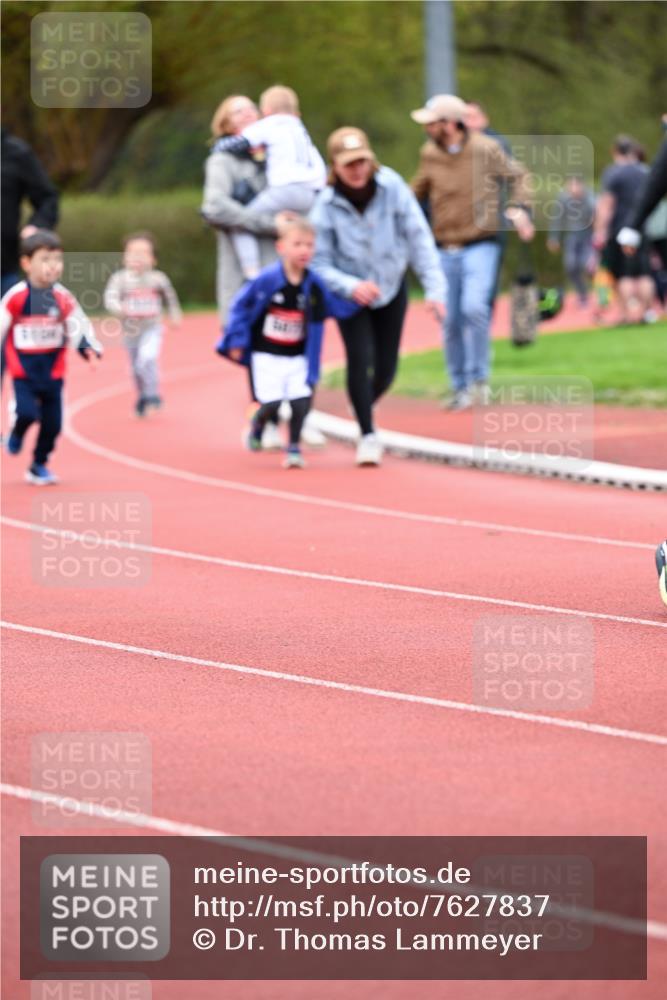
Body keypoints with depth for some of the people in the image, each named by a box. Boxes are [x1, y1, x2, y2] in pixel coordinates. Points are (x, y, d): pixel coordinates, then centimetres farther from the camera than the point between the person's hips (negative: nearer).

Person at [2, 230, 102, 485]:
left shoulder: (63, 298, -2)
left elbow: (79, 327, 3)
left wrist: (89, 348, -15)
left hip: (52, 369, 3)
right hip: (23, 368, -3)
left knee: (52, 422, 6)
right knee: (28, 412, -18)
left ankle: (39, 465, 25)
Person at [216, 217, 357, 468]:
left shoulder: (315, 286, -4)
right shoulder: (266, 280, -15)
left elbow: (338, 307, 4)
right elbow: (240, 306, -7)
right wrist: (237, 341, -7)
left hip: (298, 358, 3)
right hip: (266, 355, -3)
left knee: (300, 401, -10)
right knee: (272, 404, -9)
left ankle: (294, 448, 9)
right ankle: (256, 427, 26)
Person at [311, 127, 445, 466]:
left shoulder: (392, 187, -20)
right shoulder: (326, 206, -23)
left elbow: (419, 237, -17)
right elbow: (319, 263, -19)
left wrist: (434, 287, -24)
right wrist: (352, 286, -36)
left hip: (390, 287, 2)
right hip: (350, 293, -2)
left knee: (386, 368, 4)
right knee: (360, 356, -20)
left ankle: (363, 410, 36)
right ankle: (368, 435, -7)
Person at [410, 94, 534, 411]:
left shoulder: (486, 150, -7)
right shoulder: (429, 154, 4)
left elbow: (517, 176, 4)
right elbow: (418, 191, 20)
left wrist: (518, 208, -10)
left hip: (481, 247, -4)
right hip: (445, 251, 4)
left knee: (474, 307, -23)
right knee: (450, 322, 5)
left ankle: (479, 378, -7)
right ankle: (460, 388, 18)